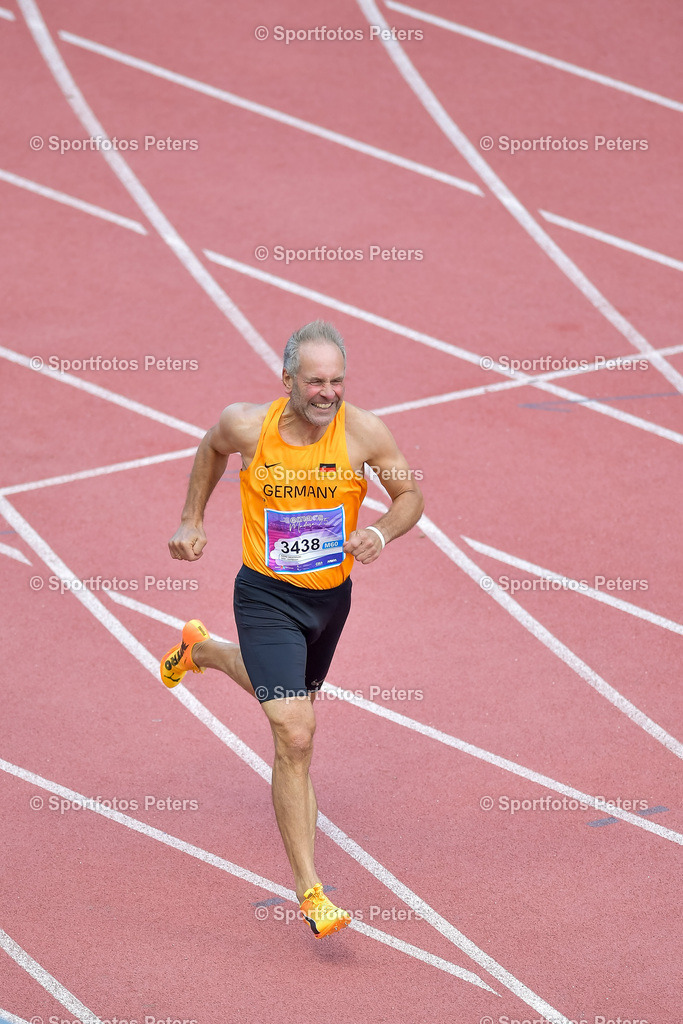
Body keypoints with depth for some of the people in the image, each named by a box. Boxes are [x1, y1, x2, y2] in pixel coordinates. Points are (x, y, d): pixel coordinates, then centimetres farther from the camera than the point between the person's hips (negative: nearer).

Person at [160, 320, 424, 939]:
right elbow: (212, 449, 8)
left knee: (290, 700, 31)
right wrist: (192, 520, 10)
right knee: (296, 737, -15)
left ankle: (201, 650, 62)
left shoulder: (363, 432, -16)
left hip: (331, 596, 4)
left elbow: (411, 496, -3)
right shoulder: (248, 426, -16)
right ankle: (309, 890, -6)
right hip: (267, 597, -4)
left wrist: (382, 533, -23)